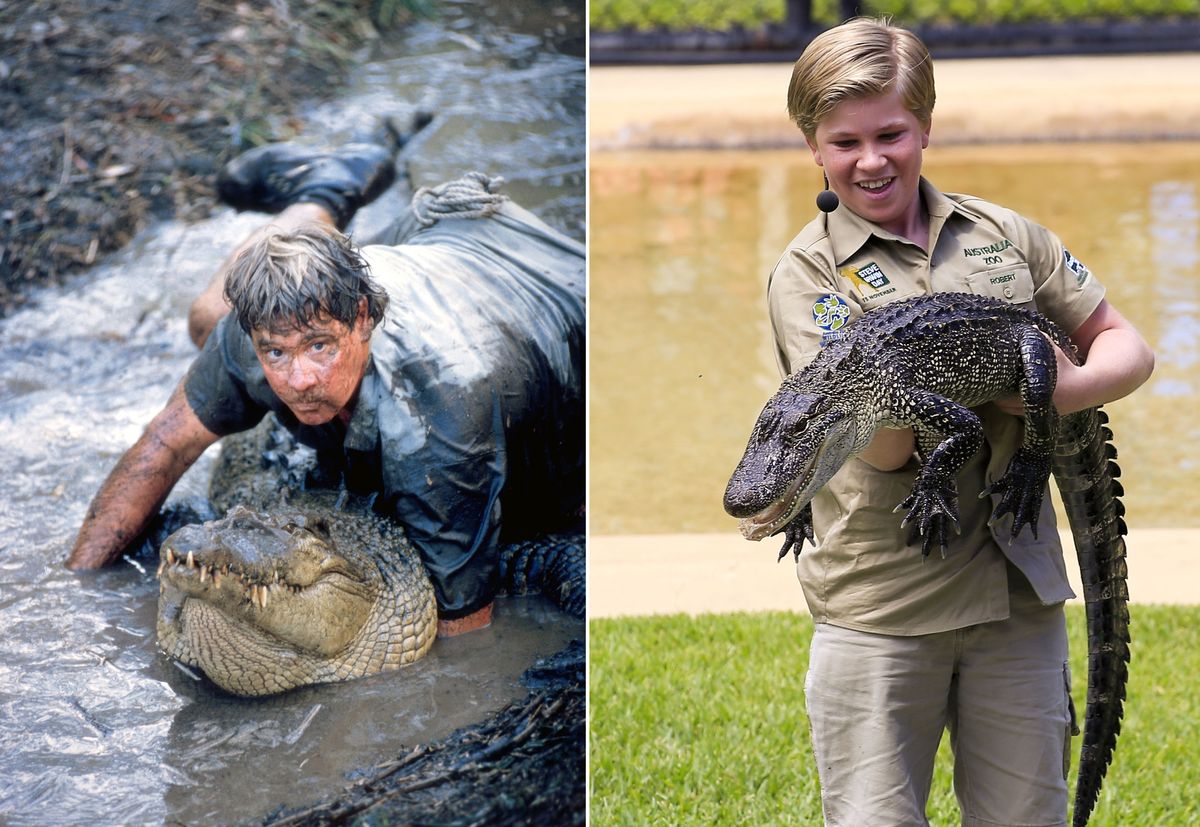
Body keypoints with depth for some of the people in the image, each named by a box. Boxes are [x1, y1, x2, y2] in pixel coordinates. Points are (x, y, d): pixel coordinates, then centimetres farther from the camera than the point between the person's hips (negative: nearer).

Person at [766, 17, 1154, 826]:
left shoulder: (1006, 236, 9)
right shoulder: (807, 272, -2)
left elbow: (1129, 348, 10)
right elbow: (885, 448, -11)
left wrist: (1062, 388, -9)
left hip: (1017, 586, 3)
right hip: (878, 603, -3)